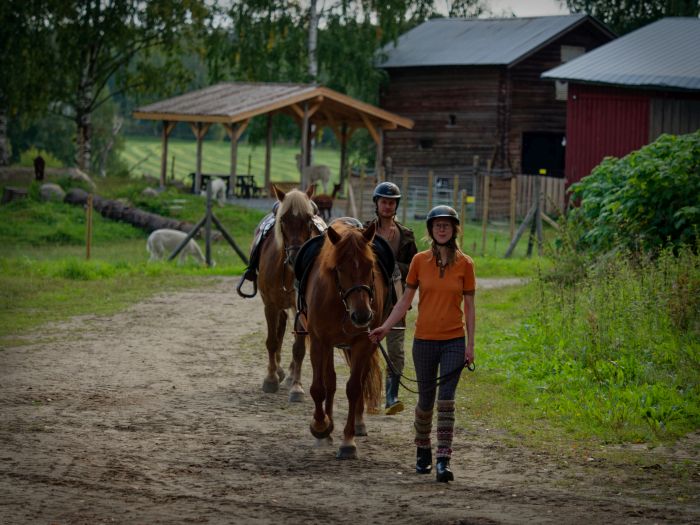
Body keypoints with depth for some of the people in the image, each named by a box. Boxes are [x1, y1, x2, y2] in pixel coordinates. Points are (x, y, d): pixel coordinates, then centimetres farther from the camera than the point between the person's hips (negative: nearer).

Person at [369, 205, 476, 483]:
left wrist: (470, 344, -3)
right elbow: (406, 299, 6)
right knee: (425, 400, 10)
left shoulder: (465, 264, -1)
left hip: (453, 340, -1)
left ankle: (443, 460, -9)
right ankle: (422, 451, 31)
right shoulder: (419, 261, 1)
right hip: (424, 340, 1)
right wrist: (385, 327, -4)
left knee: (446, 400, -10)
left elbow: (469, 306, 2)